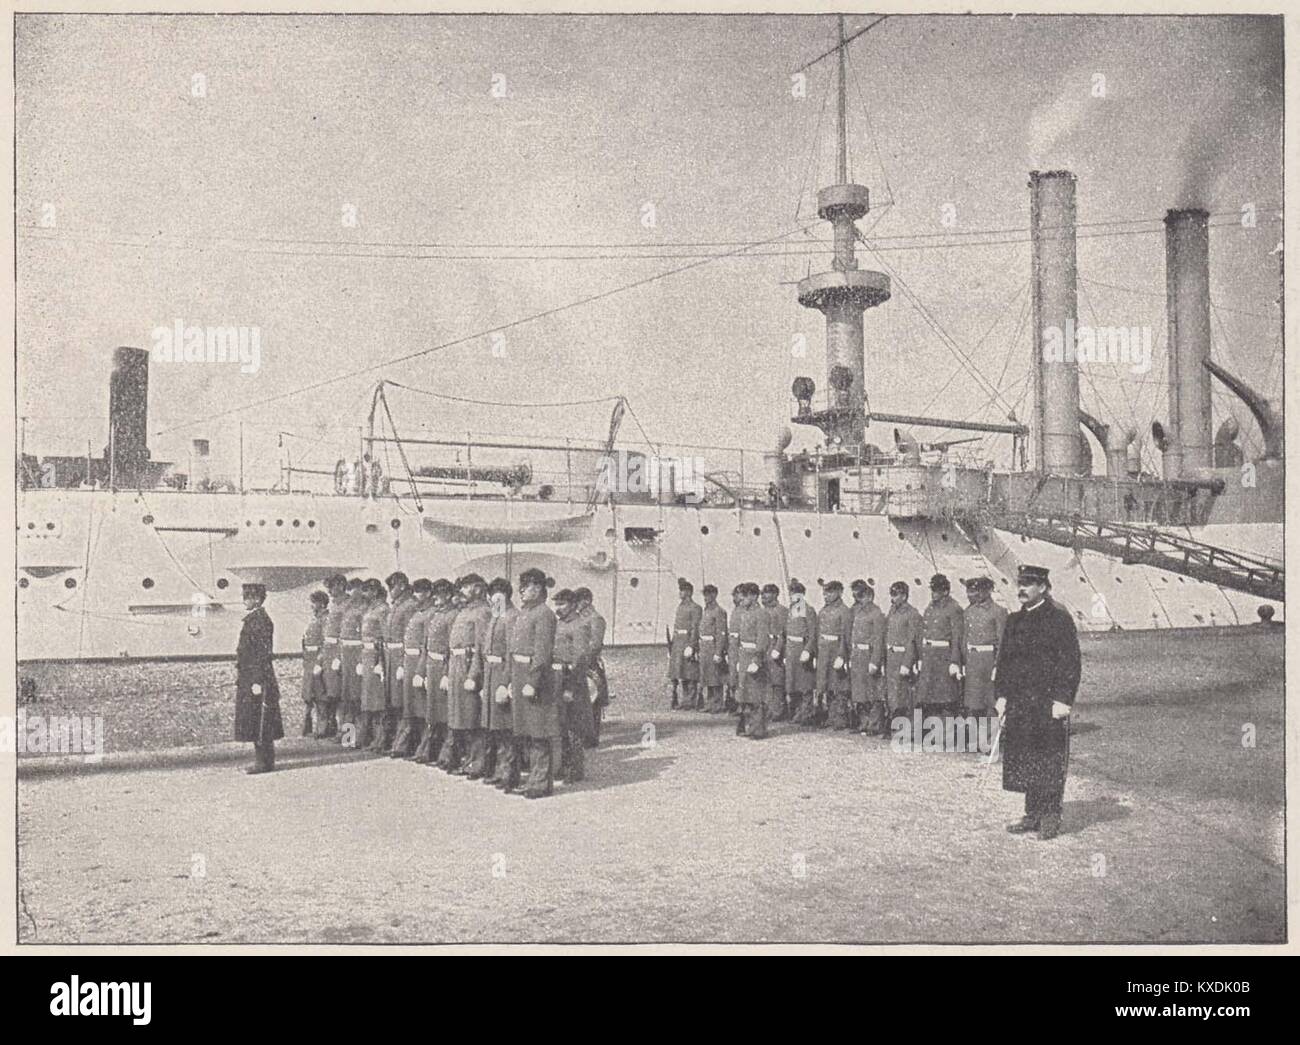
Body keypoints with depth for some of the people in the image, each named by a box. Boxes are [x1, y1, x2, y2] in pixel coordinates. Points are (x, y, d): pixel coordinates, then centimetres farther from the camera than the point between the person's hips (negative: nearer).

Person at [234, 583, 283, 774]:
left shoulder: (261, 620, -14)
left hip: (256, 677, -10)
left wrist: (257, 681, -21)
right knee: (253, 721, 12)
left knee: (259, 721, -5)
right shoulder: (250, 619, 15)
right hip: (247, 677, 10)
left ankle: (264, 762, 0)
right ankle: (262, 759, 18)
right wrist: (239, 679, 22)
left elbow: (263, 653, -19)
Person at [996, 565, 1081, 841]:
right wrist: (1001, 695, 9)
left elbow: (1071, 662, -11)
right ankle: (1033, 814, 20)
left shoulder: (1059, 617, -8)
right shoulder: (1014, 620, 13)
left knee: (1049, 762, 0)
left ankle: (1050, 818, 9)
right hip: (1019, 703, 7)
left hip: (1048, 703, -6)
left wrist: (1062, 700, -16)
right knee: (1023, 761, 10)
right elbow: (1003, 660, 16)